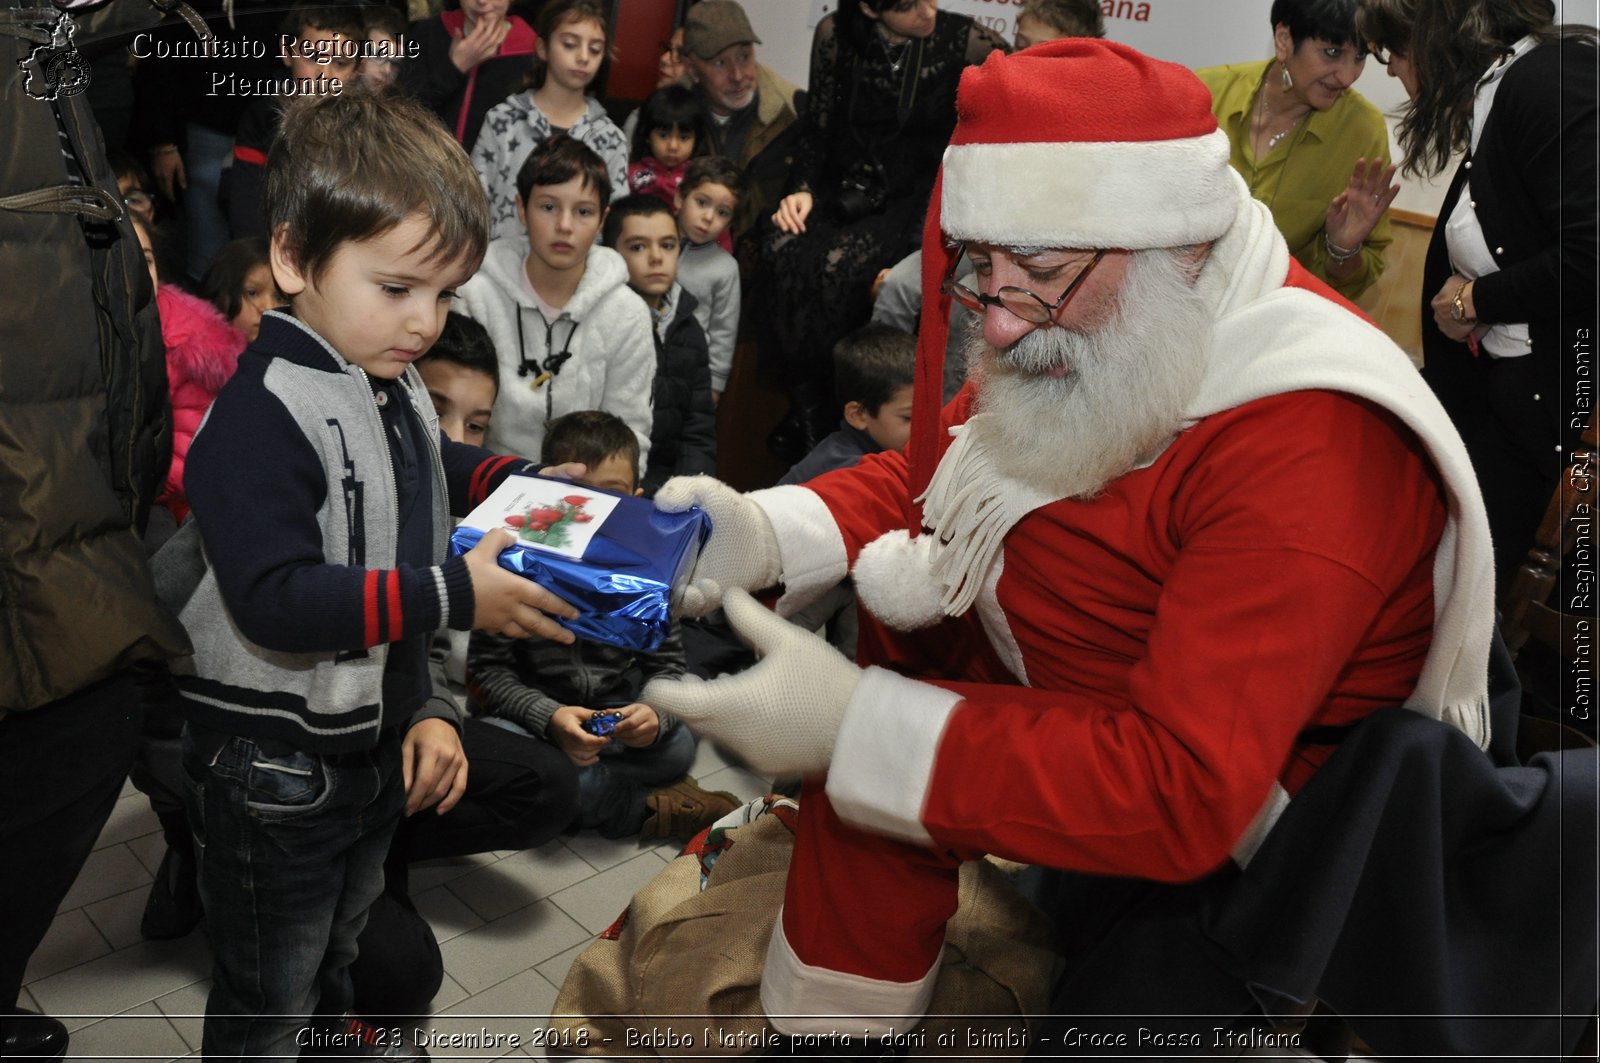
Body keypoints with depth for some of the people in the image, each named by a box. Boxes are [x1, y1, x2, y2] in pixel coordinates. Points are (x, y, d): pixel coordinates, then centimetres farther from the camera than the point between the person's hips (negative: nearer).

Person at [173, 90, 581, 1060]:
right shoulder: (263, 413, -27)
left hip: (379, 744, 8)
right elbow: (278, 600, -34)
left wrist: (517, 481, 8)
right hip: (274, 768, -8)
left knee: (339, 954, 32)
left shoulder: (399, 390, 2)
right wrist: (453, 596, -35)